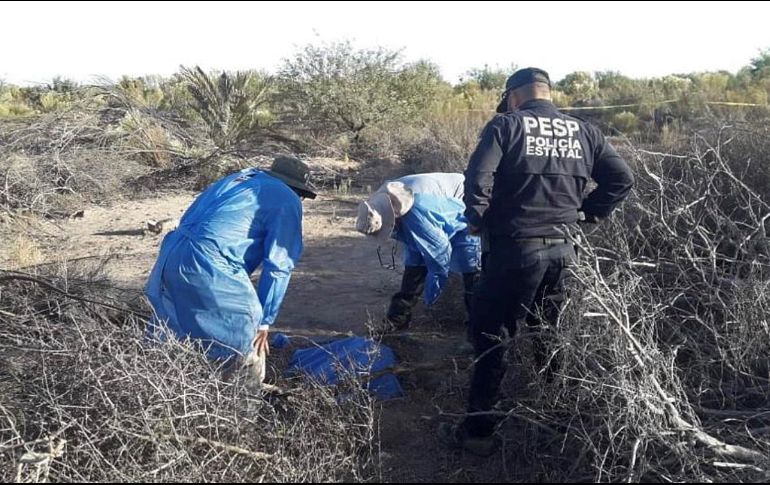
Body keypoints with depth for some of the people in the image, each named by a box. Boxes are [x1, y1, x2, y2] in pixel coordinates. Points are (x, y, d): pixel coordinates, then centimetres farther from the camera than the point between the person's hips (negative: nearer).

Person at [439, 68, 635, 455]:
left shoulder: (506, 125, -4)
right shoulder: (584, 132, 11)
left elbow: (478, 177, -17)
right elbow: (622, 179, 8)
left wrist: (477, 220, -2)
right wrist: (588, 212, 13)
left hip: (514, 249, -5)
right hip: (563, 250, 5)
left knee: (491, 338, 5)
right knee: (548, 337, 20)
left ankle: (478, 431, 11)